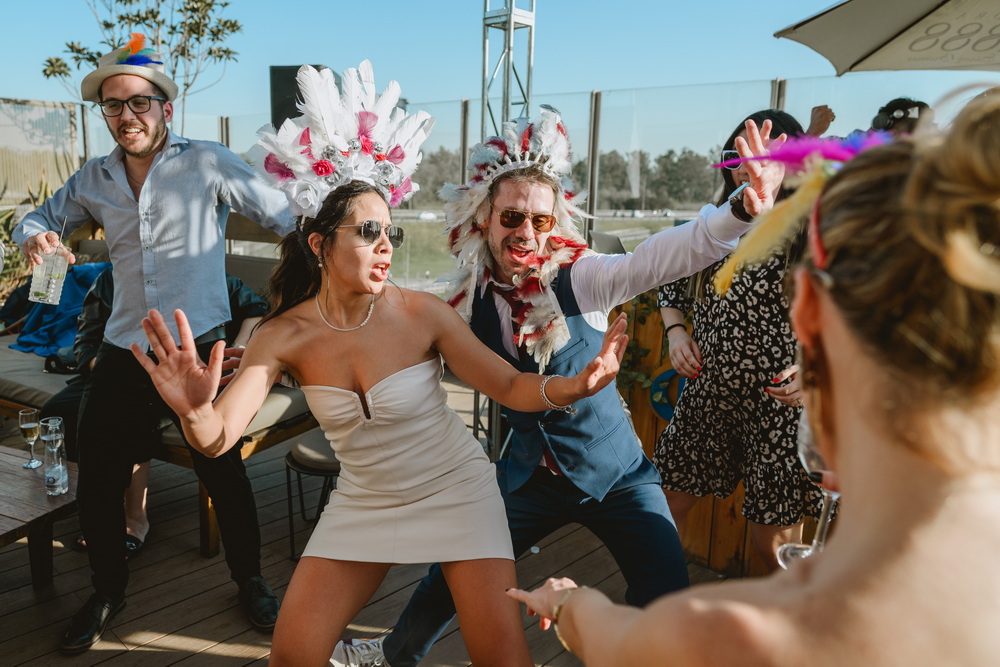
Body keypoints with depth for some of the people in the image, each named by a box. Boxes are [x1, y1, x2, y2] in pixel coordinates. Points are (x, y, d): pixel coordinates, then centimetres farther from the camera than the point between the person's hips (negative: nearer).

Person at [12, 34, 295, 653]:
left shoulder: (208, 164, -6)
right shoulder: (94, 179, 8)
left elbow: (290, 219, -6)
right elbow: (42, 216, 23)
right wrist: (34, 235, -1)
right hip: (124, 354, 5)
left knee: (225, 475, 5)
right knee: (98, 481, 10)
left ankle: (251, 583, 30)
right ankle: (108, 593, 36)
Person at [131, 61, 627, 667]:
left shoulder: (421, 314, -18)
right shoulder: (286, 335, -14)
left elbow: (508, 385, -15)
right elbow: (219, 438, -20)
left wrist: (574, 387, -35)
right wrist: (195, 411, -44)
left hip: (456, 488, -2)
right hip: (364, 499, 3)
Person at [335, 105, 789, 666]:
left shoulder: (579, 278, -20)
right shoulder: (471, 301, -9)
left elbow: (663, 256, -36)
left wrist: (747, 208, -52)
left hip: (616, 476, -2)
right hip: (532, 475, 3)